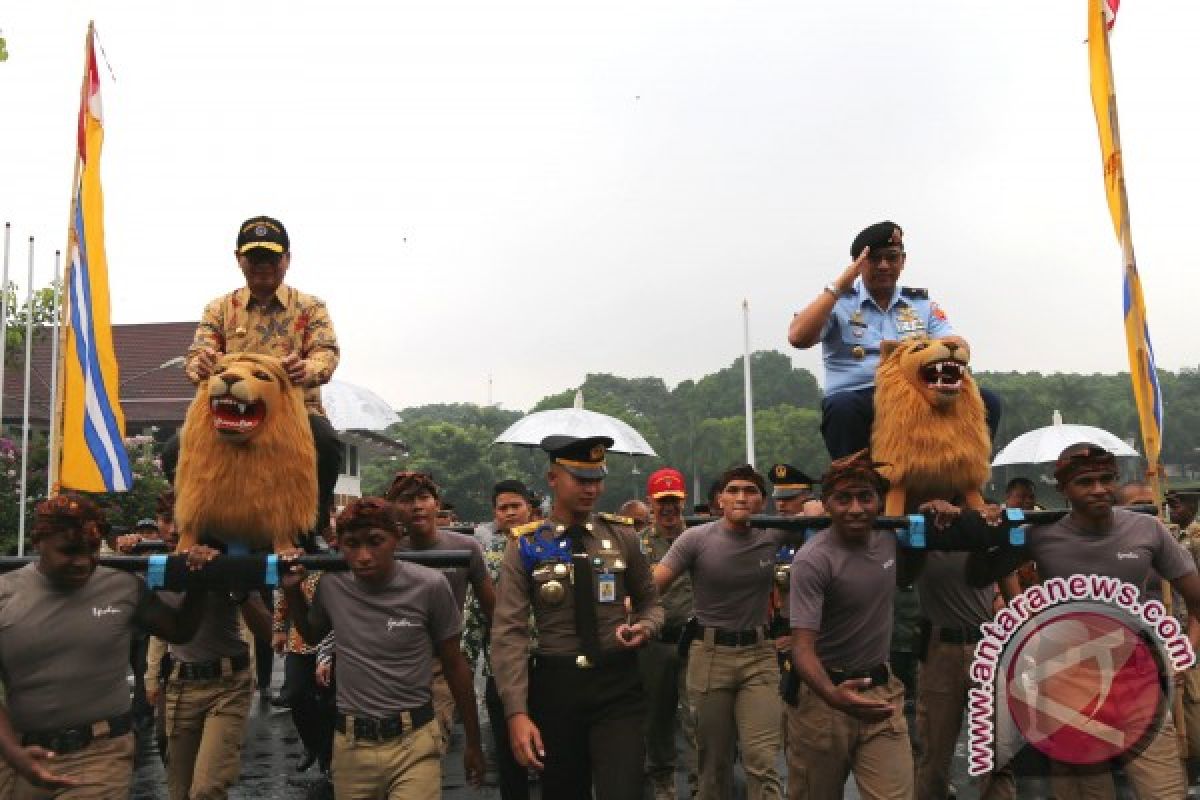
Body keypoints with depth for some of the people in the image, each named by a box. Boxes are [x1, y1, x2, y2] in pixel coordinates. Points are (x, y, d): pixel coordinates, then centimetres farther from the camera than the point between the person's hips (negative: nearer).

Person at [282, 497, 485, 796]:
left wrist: (473, 743, 5)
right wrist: (292, 591, 4)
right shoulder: (331, 585, -3)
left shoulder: (430, 586, -14)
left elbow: (454, 665, -2)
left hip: (414, 742, -3)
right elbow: (312, 635, 20)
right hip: (350, 743, 3)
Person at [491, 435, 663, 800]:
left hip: (618, 688, 0)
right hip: (555, 688, 0)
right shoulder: (525, 546, -4)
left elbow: (650, 602, 13)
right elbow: (508, 633, -9)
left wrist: (645, 627, -11)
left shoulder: (622, 535, 2)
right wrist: (517, 712, -17)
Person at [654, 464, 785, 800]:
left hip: (759, 655, 1)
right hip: (709, 654, -1)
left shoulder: (772, 535, 0)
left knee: (762, 762, -9)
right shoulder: (696, 539, -7)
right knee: (713, 761, 9)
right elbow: (652, 586, -12)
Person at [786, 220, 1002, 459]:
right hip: (859, 398, -3)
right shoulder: (838, 301, 13)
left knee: (985, 401, -21)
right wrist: (839, 286, -4)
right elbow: (798, 338, -5)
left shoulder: (922, 303, 22)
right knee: (841, 407, -37)